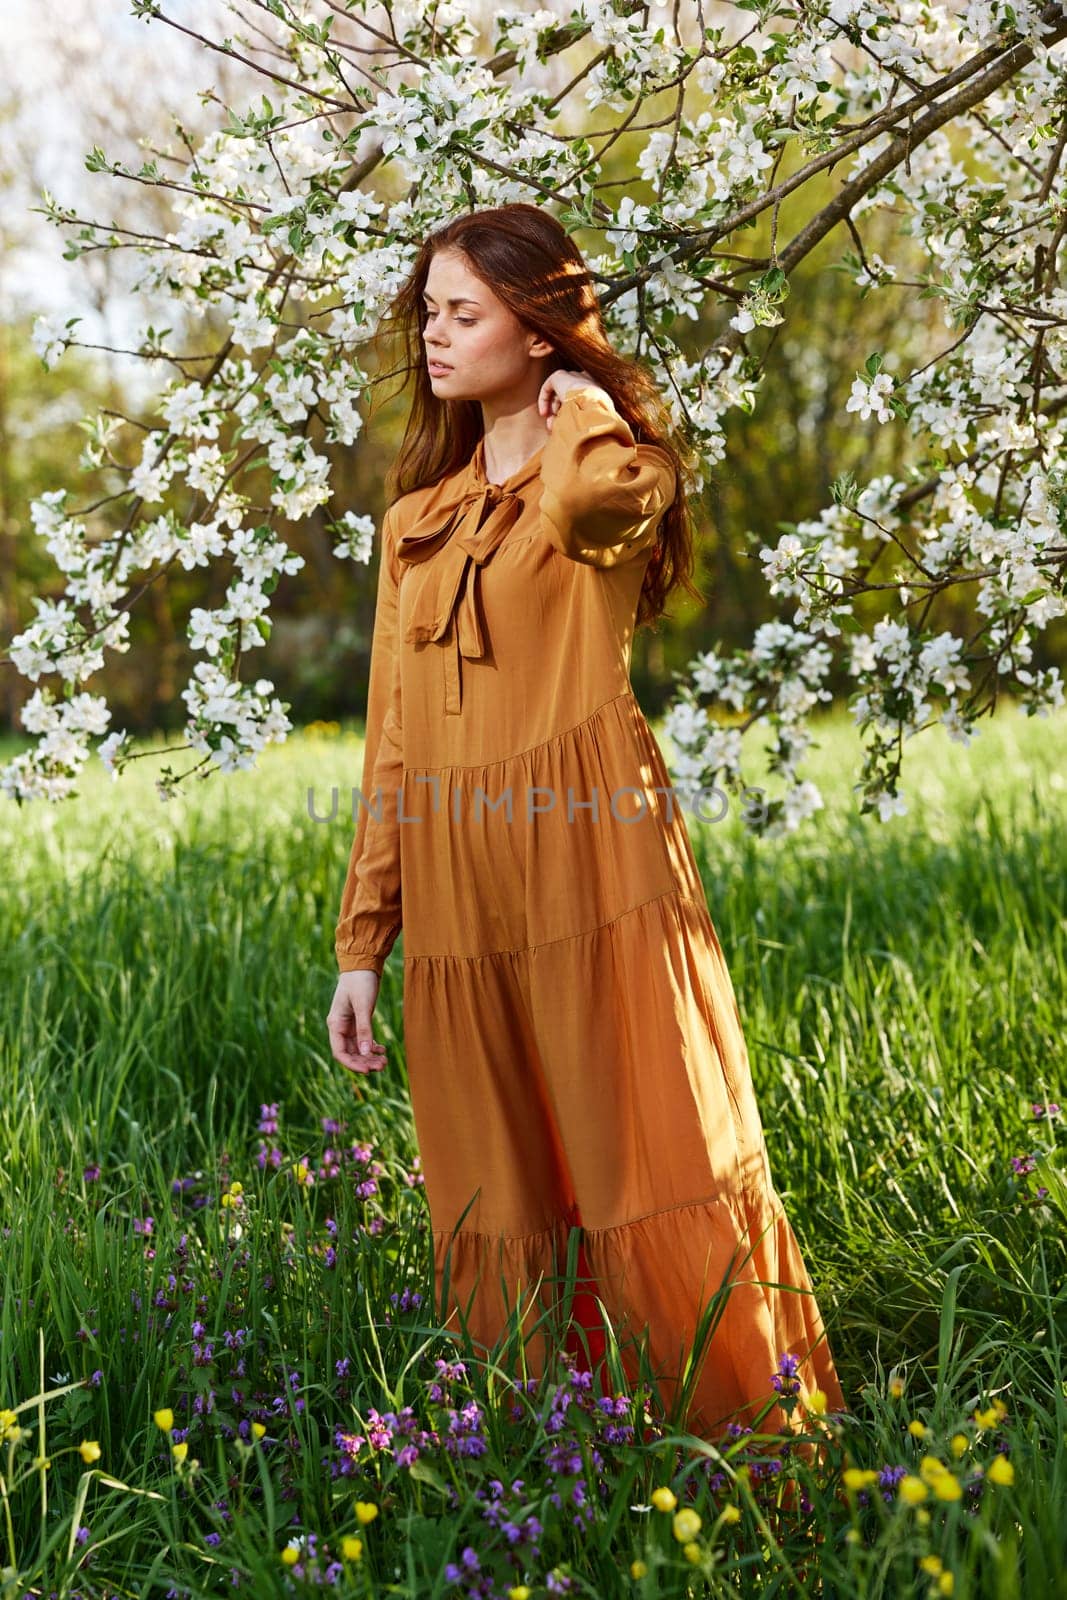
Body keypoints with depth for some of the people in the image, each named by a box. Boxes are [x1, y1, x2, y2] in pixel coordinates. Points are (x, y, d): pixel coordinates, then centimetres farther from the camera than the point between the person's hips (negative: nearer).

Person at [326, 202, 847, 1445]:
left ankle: (764, 1439, 9)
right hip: (451, 887, 5)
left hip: (586, 862, -5)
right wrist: (361, 942, 12)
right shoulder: (415, 519, 19)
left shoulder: (621, 470, 3)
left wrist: (580, 405, -2)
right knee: (498, 1210, 8)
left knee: (652, 1169, -4)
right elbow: (392, 739, 17)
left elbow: (584, 498, -26)